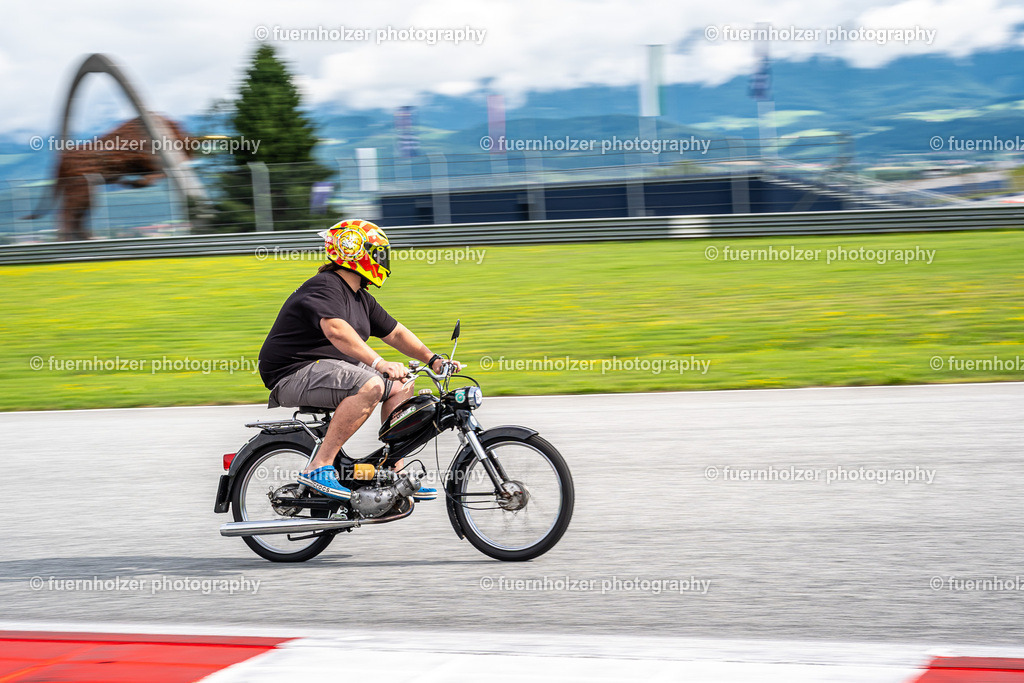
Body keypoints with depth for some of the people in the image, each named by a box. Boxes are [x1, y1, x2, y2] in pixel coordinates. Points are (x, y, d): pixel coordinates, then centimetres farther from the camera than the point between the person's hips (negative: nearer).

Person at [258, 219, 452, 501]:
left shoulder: (361, 298, 17)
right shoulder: (325, 287, -17)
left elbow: (395, 332, 23)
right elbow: (336, 331, -33)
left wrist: (432, 359, 12)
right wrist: (379, 363, -39)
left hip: (333, 368, 11)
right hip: (294, 374, -11)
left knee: (401, 385, 7)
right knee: (370, 385, -32)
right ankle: (319, 467, -32)